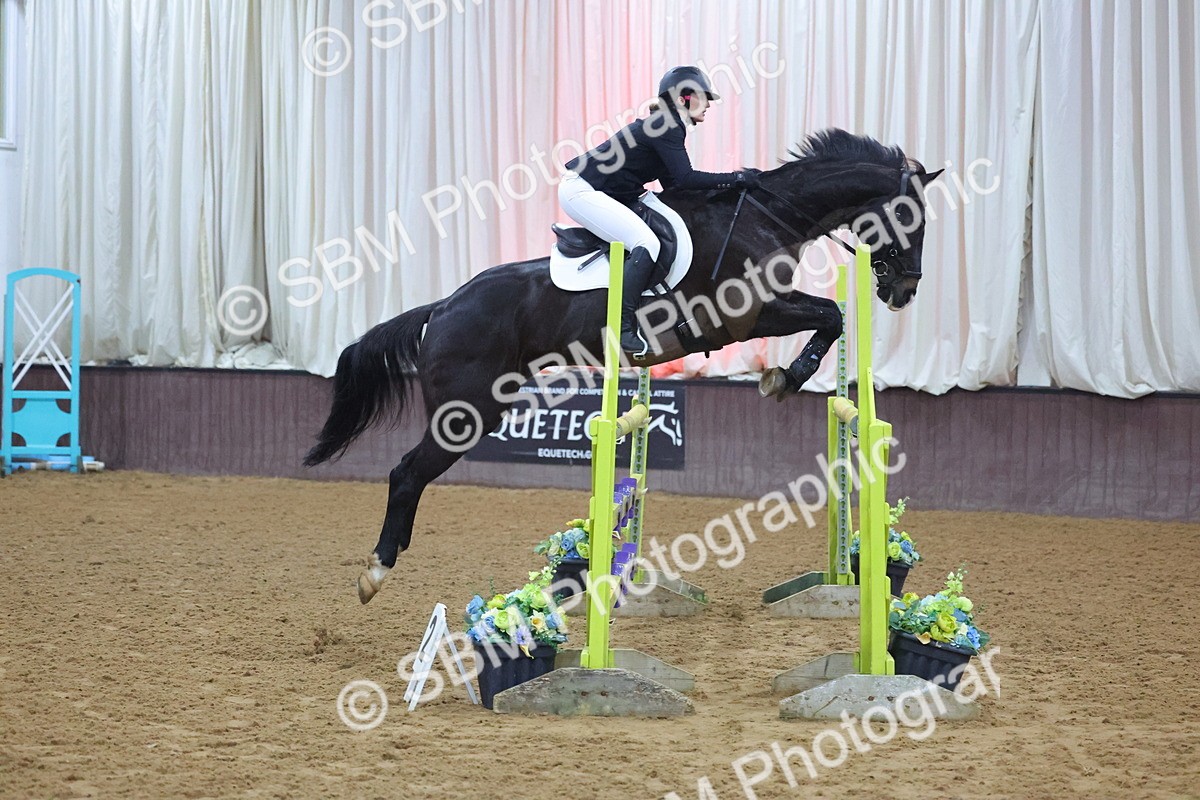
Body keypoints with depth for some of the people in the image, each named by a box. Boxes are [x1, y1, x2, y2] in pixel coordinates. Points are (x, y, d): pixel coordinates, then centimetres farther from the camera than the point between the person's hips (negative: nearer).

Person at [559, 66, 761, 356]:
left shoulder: (668, 125, 15)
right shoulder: (666, 126, -15)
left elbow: (673, 185, 14)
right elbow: (685, 179, -24)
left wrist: (731, 181, 9)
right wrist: (735, 178, -19)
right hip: (582, 190, -11)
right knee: (647, 244, -22)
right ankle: (625, 329, -25)